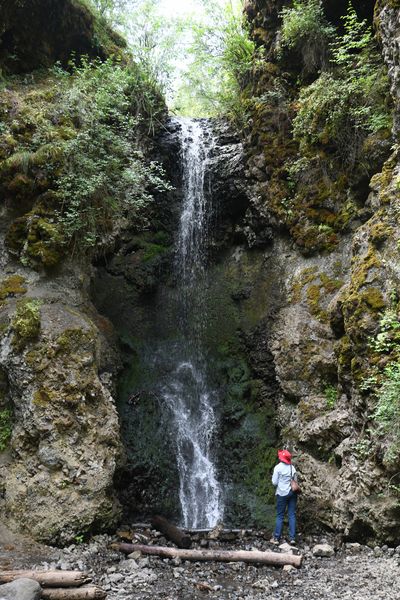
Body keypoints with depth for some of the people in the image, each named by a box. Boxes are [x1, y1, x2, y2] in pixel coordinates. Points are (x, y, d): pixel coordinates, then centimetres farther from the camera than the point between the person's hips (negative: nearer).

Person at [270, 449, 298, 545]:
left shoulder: (278, 467, -9)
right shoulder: (292, 467, 4)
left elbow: (274, 482, -7)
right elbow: (295, 481, 10)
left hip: (282, 493, -4)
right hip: (292, 493, 4)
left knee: (280, 516, 4)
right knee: (292, 515, 7)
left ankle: (276, 538, 6)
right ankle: (292, 538, 6)